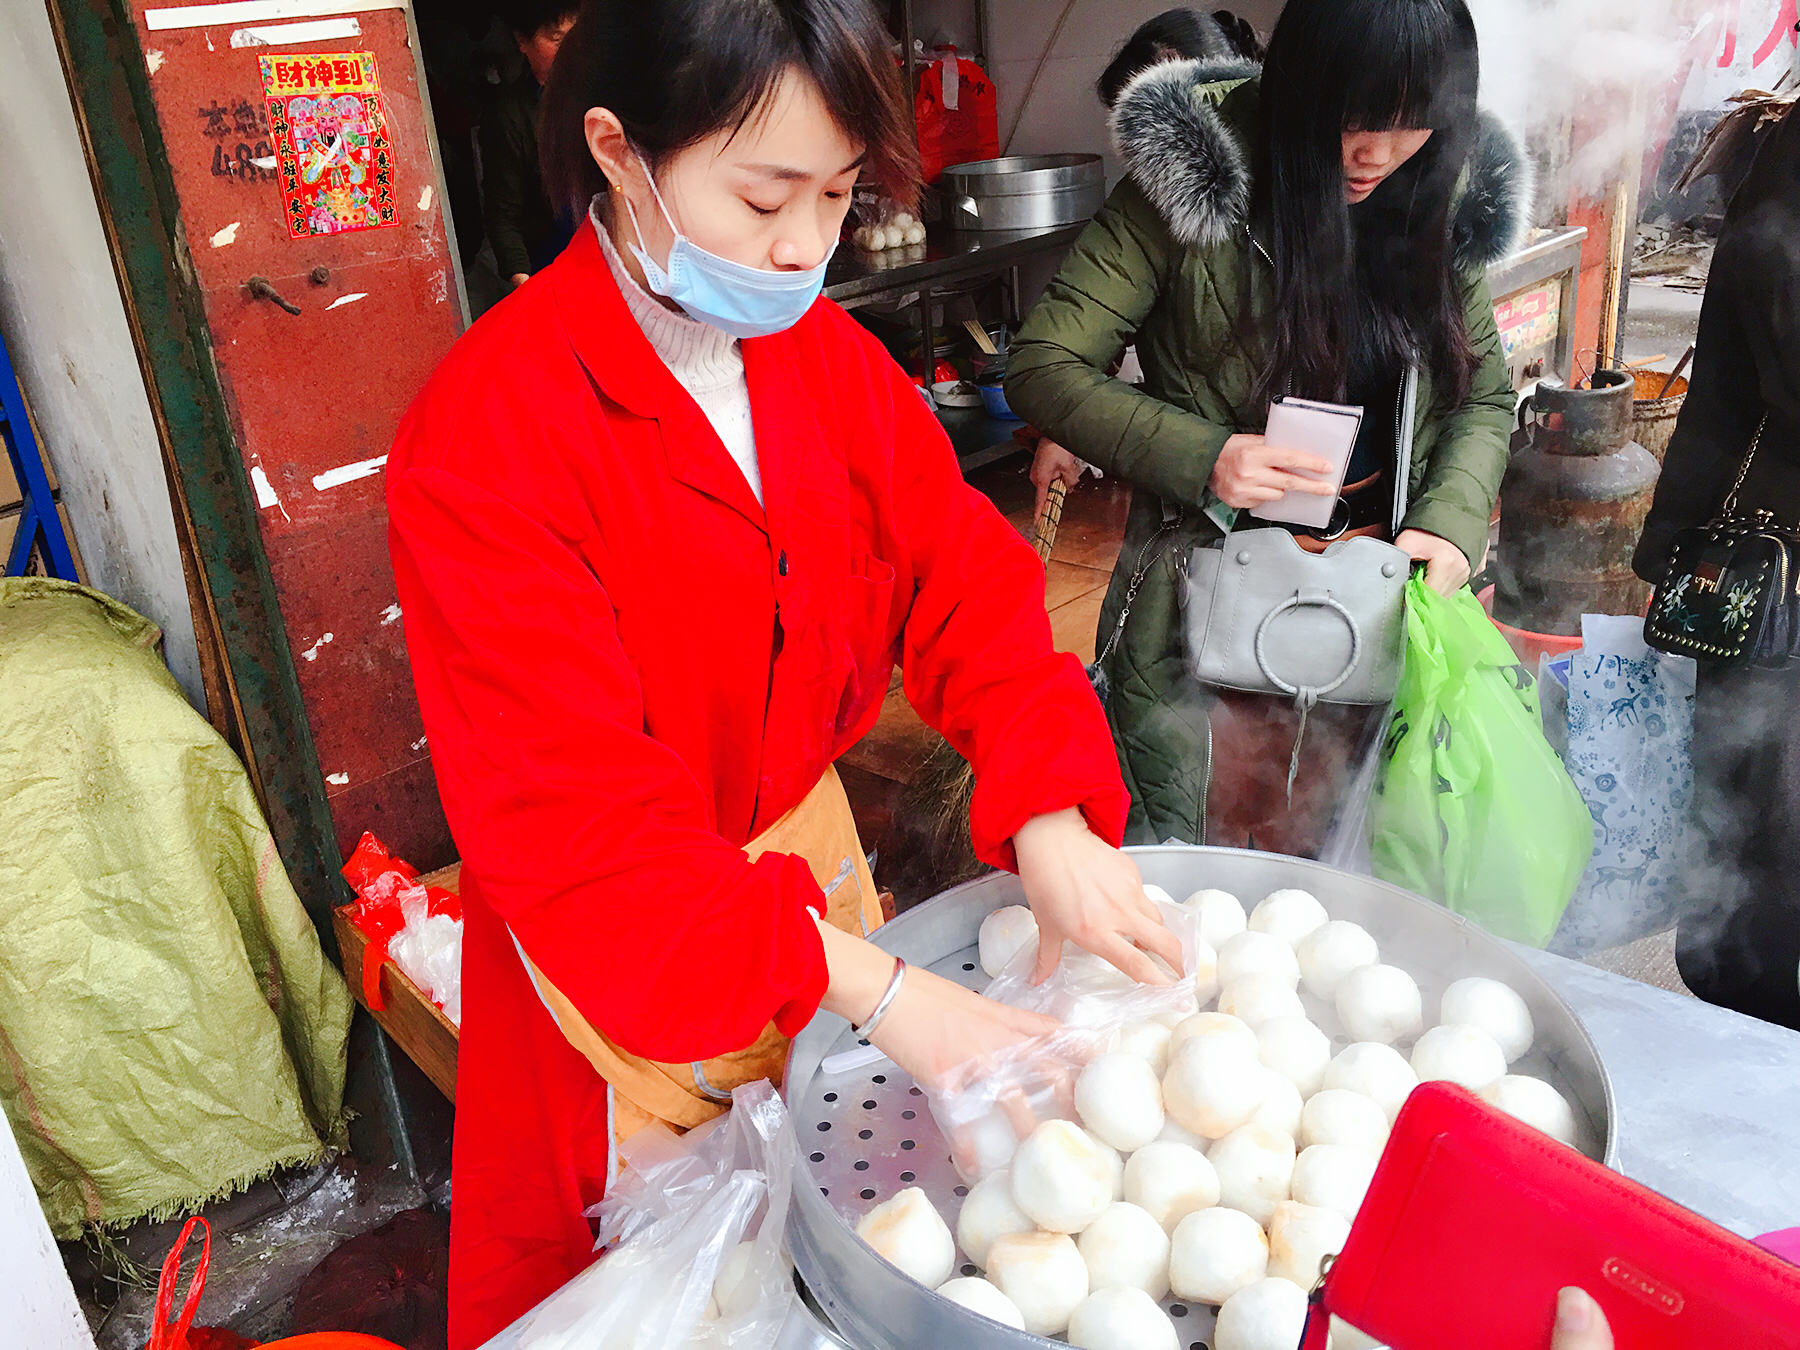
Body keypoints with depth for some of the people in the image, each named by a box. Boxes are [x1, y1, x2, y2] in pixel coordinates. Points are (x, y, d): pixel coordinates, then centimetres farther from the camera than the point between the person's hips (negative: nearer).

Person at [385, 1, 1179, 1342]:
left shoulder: (826, 354, -4)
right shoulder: (481, 440, -25)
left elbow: (967, 579, -8)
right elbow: (573, 819, -28)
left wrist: (1046, 812, -25)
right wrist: (872, 986, -33)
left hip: (814, 864, 6)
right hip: (625, 955, -5)